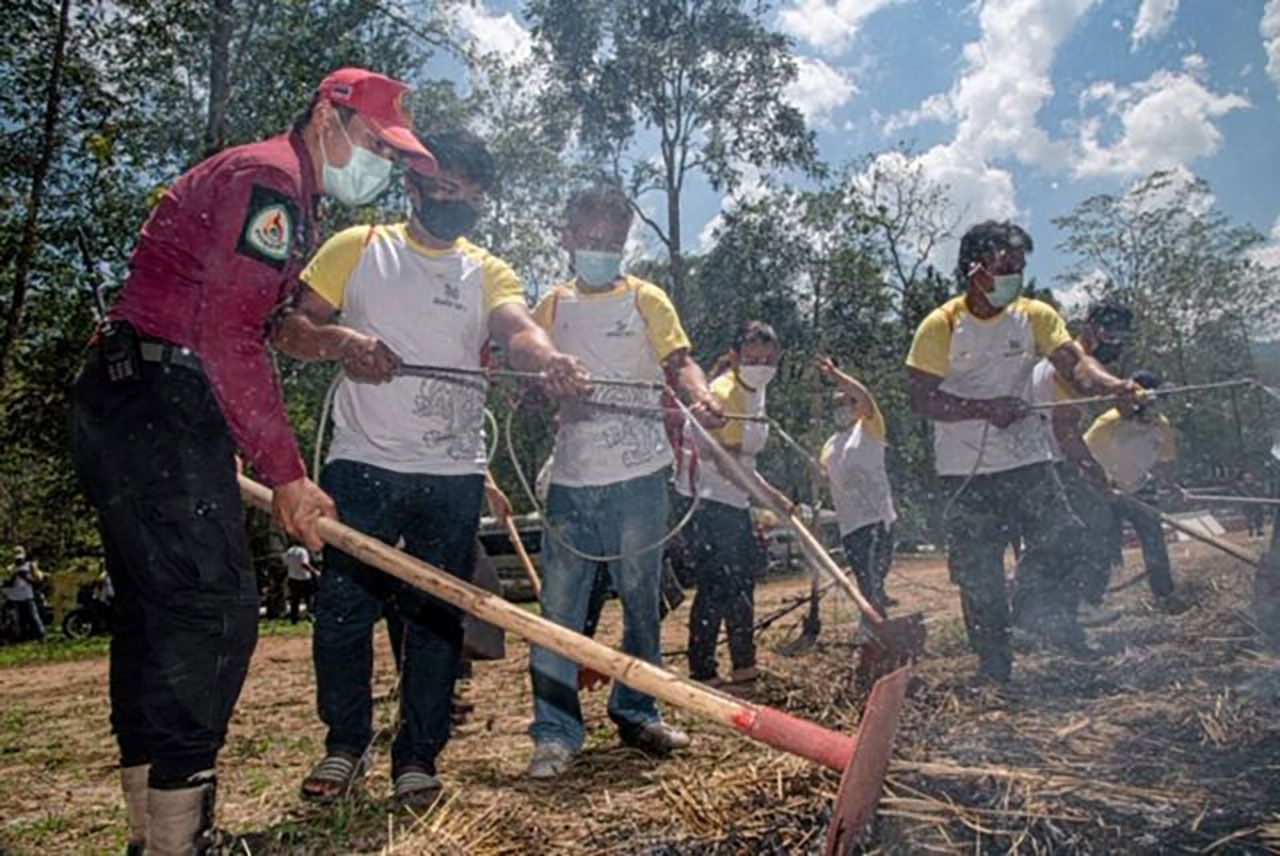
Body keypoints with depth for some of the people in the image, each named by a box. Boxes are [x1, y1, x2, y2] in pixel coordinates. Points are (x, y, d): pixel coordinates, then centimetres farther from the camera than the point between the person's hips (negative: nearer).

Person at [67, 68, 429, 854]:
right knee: (214, 607, -11)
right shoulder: (268, 178, -10)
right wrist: (286, 474, -17)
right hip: (156, 410, -11)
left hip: (147, 413, 11)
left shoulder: (288, 201, 22)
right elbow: (229, 338, -19)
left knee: (162, 612, 12)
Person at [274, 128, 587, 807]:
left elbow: (517, 327, -12)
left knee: (438, 617, 5)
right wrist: (339, 339, -18)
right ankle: (344, 743, 23)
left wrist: (549, 359, -35)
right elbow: (291, 329, 5)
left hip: (453, 475, 1)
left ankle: (417, 756, 20)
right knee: (343, 608, 2)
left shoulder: (488, 272, 10)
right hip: (361, 464, 0)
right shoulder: (357, 249, 9)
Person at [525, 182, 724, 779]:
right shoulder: (551, 307, 12)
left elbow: (679, 361, -7)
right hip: (572, 479, 1)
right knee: (559, 607, -2)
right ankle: (556, 732, 6)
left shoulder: (645, 300, 5)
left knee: (642, 601, 10)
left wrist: (700, 396, -29)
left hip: (640, 477, -1)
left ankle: (636, 714, 26)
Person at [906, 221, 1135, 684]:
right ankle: (994, 663, 21)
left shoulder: (1035, 315, 0)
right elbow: (922, 399, -13)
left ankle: (1039, 609, 26)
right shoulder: (940, 326, -10)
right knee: (978, 573, 4)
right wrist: (985, 408, -25)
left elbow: (1073, 360, -15)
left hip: (1027, 458, 3)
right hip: (966, 469, -2)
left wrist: (1109, 384, -36)